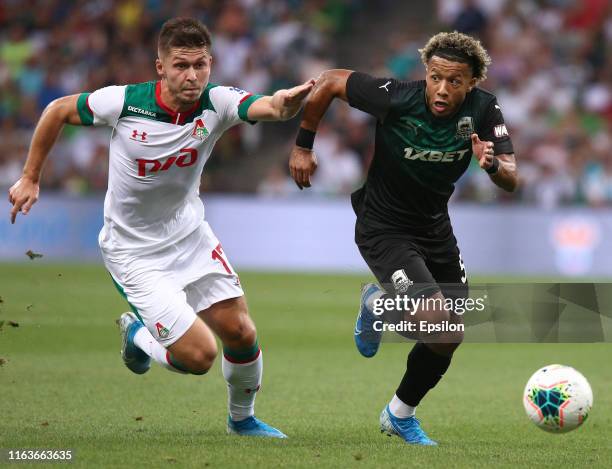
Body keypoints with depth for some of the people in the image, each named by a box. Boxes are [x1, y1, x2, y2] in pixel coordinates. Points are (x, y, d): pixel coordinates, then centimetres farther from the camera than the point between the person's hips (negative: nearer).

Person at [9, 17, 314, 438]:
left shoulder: (217, 103, -17)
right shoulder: (125, 102, -22)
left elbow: (269, 107, -38)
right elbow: (58, 111, -5)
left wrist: (286, 103, -62)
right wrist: (30, 178, 0)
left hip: (191, 236, 4)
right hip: (134, 250, -4)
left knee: (241, 334, 2)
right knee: (199, 355, -12)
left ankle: (242, 419, 32)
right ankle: (138, 334, 22)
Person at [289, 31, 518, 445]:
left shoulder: (483, 109, -15)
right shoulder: (397, 98, -27)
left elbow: (511, 182, -15)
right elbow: (329, 82, -15)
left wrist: (493, 164, -38)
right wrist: (303, 146, -8)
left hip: (435, 227, 5)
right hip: (384, 228, -5)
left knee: (451, 337, 10)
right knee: (437, 322, -21)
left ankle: (401, 415, 34)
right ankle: (377, 303, 12)